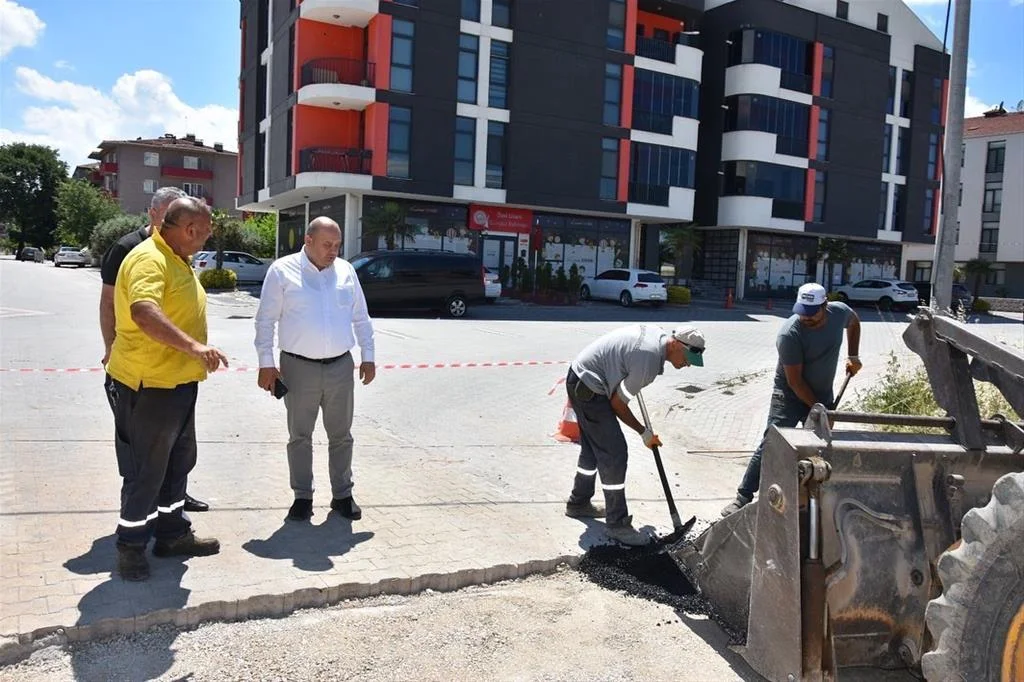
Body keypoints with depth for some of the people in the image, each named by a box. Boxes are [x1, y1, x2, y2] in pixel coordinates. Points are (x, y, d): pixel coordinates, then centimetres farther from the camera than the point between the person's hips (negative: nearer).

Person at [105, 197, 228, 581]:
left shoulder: (176, 259, 12)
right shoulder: (149, 259, -20)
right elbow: (144, 313, -37)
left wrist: (195, 353, 27)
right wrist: (194, 346, -43)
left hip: (177, 380, 10)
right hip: (150, 383, -10)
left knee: (178, 462, 18)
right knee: (146, 469, 1)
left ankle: (172, 533, 32)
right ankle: (130, 546, 17)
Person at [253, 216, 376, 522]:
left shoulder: (346, 271, 6)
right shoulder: (282, 270, -4)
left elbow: (361, 319, 12)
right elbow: (266, 320, -3)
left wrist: (368, 356, 8)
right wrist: (266, 363, -8)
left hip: (341, 366, 3)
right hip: (299, 367, -3)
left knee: (341, 435, 11)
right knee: (300, 436, 8)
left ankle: (342, 495, 24)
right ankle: (303, 496, 21)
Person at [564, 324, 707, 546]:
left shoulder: (658, 334, 2)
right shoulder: (649, 360, -26)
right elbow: (617, 403, -16)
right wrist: (644, 432, -3)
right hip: (589, 389, -11)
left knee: (593, 447, 22)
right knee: (614, 453, -8)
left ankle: (578, 503, 37)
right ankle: (618, 523, 2)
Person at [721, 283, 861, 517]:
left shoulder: (840, 312, -11)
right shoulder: (789, 333, -27)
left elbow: (854, 323, 17)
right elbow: (794, 380, -21)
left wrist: (853, 356, 6)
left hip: (823, 394, 5)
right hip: (790, 395, -5)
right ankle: (744, 496, -7)